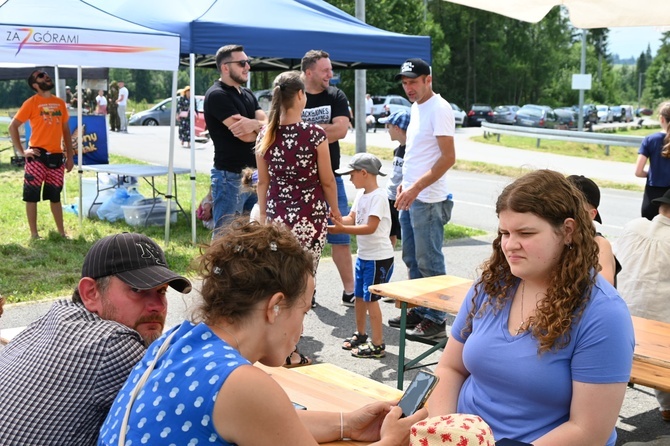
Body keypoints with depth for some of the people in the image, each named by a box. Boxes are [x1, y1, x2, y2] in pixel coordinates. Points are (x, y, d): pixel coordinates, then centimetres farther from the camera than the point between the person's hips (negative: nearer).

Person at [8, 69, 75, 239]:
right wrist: (21, 151, -8)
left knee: (55, 196, 13)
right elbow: (13, 126, -4)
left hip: (56, 156, 4)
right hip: (37, 156, -4)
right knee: (32, 195, 2)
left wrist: (69, 156, 11)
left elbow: (66, 130, 15)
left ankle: (62, 232, 20)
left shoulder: (60, 103, 10)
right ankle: (34, 234, 10)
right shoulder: (31, 103, -5)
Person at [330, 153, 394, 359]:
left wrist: (342, 229, -31)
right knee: (359, 295, 18)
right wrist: (336, 220, -13)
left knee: (370, 298, -5)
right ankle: (360, 334, 36)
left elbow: (370, 227, -26)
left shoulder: (378, 197, -19)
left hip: (379, 257, -9)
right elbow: (351, 218, 6)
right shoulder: (361, 195, 9)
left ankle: (377, 345, 4)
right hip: (363, 255, 9)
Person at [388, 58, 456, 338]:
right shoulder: (416, 107, 15)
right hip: (410, 197, 10)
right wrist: (404, 183, 17)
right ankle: (418, 311, 27)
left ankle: (435, 320, 7)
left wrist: (416, 188, -22)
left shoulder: (439, 109, -14)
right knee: (412, 259, 16)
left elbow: (448, 157, -19)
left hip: (428, 200, -10)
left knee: (429, 262, -2)